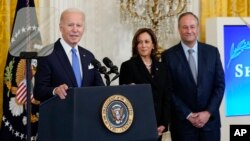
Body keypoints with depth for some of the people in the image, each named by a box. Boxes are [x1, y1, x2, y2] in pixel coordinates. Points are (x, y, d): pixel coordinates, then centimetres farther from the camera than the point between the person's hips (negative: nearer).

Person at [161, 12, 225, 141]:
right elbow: (168, 90, -5)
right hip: (182, 122, -2)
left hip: (210, 119, 2)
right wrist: (188, 115, -9)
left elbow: (220, 84, 3)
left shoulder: (212, 51, 3)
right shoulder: (169, 56, -3)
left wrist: (208, 112, -7)